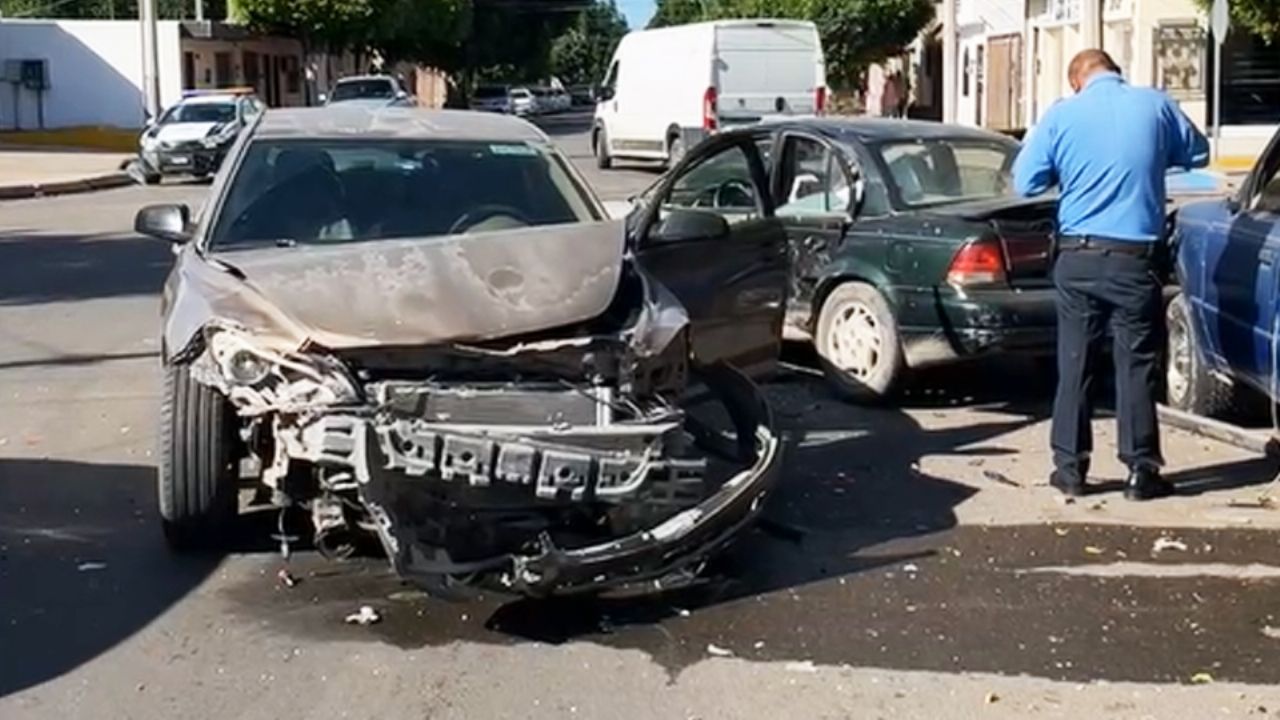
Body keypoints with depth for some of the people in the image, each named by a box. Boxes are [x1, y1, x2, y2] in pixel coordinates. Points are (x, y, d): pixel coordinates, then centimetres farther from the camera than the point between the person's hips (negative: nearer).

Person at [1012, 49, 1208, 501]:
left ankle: (1070, 467, 13)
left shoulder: (1062, 114, -2)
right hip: (1135, 257, 0)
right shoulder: (1156, 105, 0)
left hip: (1078, 257, 0)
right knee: (1137, 364, 6)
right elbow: (1197, 154, 16)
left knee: (1075, 363, 9)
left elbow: (1024, 182, 0)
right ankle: (1141, 470, 10)